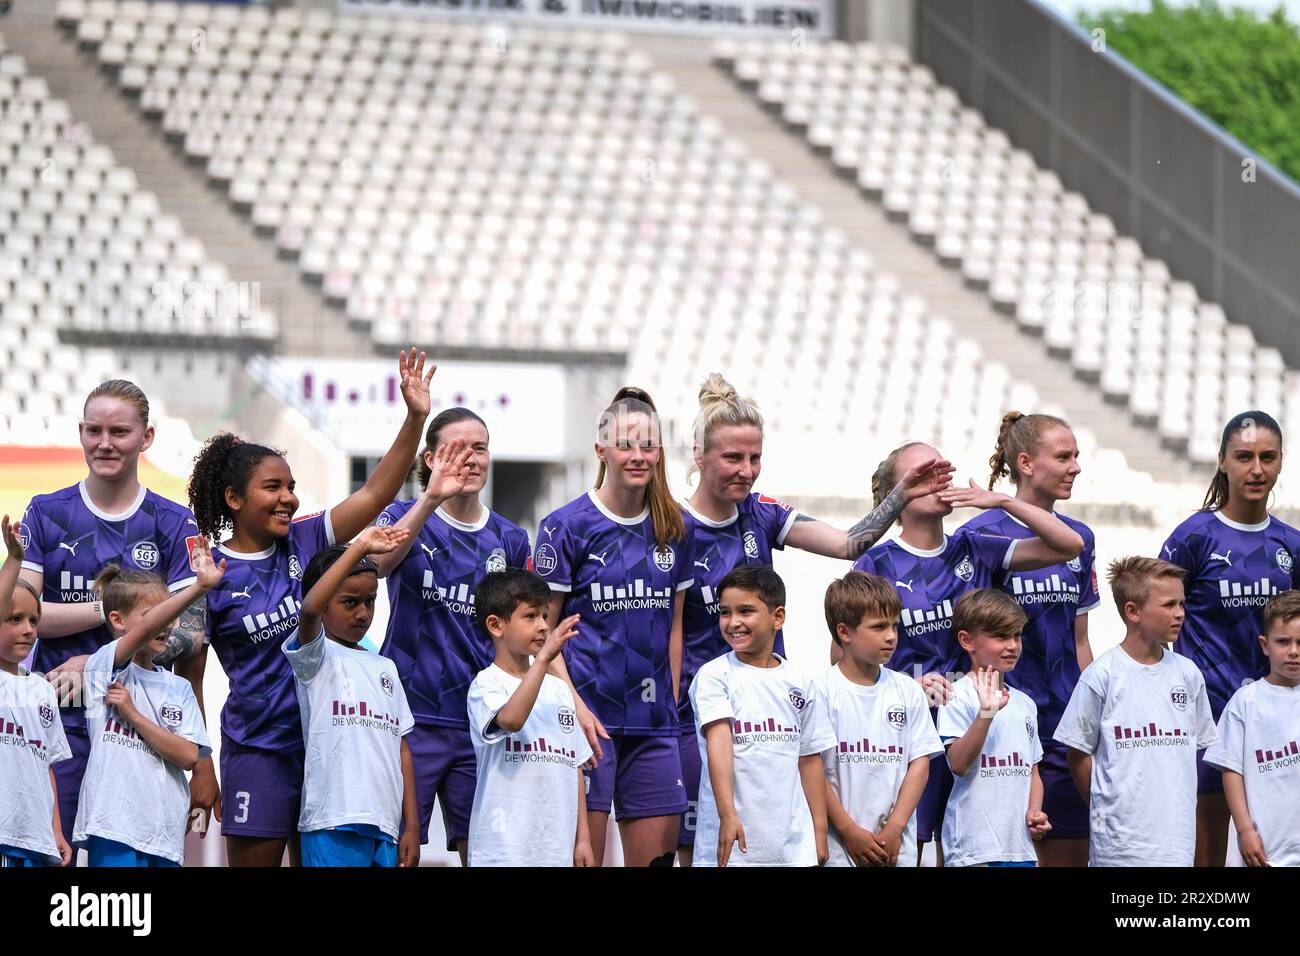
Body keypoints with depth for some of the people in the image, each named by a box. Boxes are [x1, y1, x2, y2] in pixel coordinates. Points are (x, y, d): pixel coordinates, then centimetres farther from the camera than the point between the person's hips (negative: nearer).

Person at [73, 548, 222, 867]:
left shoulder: (178, 688, 16)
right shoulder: (106, 667, 1)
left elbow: (189, 756, 4)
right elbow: (146, 631, -18)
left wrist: (134, 715, -6)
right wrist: (199, 588, -28)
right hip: (114, 826, -5)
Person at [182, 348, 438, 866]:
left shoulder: (304, 542, 3)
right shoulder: (210, 576, -6)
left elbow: (374, 494, -5)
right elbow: (189, 678, -3)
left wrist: (415, 418, -16)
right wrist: (198, 769, -6)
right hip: (258, 750, -4)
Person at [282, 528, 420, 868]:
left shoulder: (385, 668, 21)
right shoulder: (315, 656, 2)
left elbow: (401, 748, 18)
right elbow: (309, 610, -21)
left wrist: (412, 826, 12)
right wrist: (358, 549, -24)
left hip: (386, 826, 6)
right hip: (334, 823, -6)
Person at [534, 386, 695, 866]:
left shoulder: (677, 528, 9)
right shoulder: (568, 525, -4)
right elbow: (544, 629, -4)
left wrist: (671, 702, 9)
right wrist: (575, 706, -14)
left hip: (653, 719, 5)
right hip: (588, 713, -5)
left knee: (658, 852, 3)